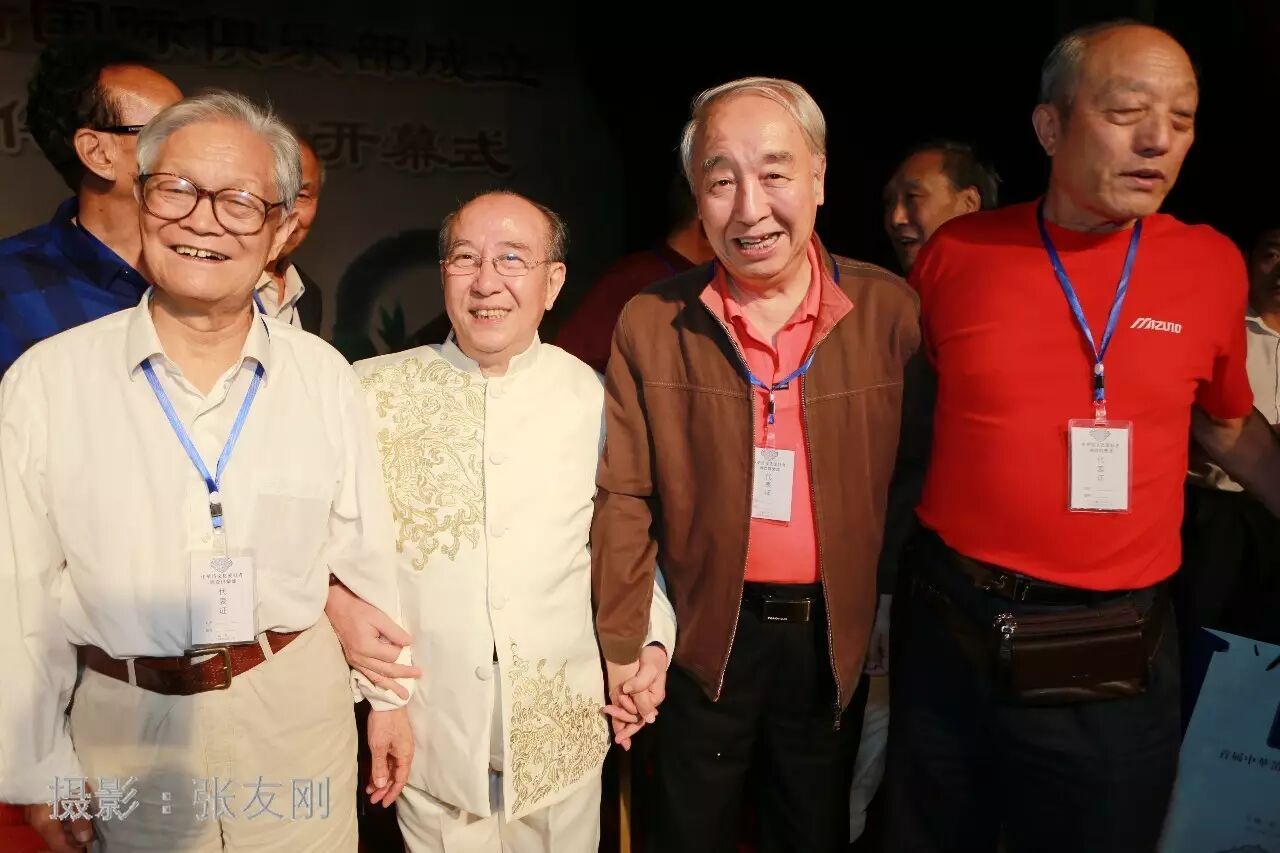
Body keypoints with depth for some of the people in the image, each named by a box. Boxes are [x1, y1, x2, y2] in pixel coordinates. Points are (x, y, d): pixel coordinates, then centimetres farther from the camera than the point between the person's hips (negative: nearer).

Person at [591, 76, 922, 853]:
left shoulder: (890, 310, -7)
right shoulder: (651, 323, -8)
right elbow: (625, 496, -5)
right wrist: (622, 641, -5)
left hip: (834, 633, 1)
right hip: (704, 633, 0)